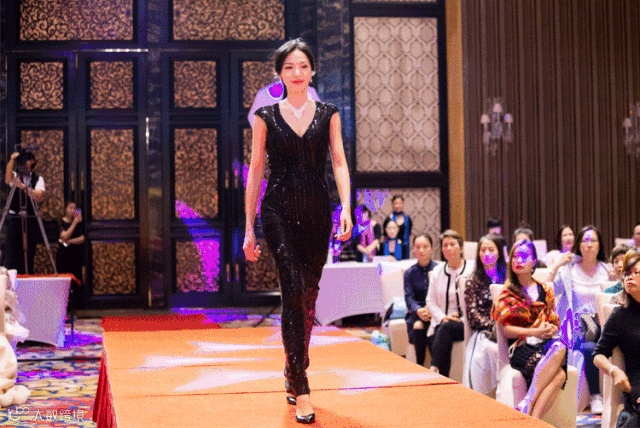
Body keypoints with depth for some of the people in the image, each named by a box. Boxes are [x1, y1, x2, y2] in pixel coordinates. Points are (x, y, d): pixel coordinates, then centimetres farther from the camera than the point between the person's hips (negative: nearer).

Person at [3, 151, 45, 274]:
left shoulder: (38, 179, 3)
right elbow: (8, 179, -22)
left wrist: (24, 186, -26)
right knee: (12, 252, -7)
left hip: (31, 220, 1)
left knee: (29, 252, 5)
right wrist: (12, 159, -27)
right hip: (14, 218, -1)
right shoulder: (15, 176, 3)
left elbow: (39, 196, -15)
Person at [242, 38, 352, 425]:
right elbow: (256, 171, 5)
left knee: (308, 295, 10)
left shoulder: (328, 114, 9)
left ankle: (293, 374, 30)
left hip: (317, 212, 3)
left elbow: (339, 163, 2)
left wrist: (347, 207, -14)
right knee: (294, 291, -15)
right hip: (279, 211, -2)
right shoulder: (266, 117, 5)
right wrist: (249, 227, 2)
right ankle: (301, 391, -14)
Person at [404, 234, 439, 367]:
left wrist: (431, 310, -23)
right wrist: (419, 310, -20)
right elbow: (409, 297, 1)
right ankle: (420, 365, -20)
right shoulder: (410, 273, 11)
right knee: (418, 326, -31)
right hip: (416, 312, 2)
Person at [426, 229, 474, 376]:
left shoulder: (472, 269, -3)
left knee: (446, 329, -34)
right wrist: (443, 317, -5)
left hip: (466, 324, -4)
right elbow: (430, 300, 12)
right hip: (442, 323, 4)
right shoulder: (438, 271, 14)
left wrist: (462, 318, -15)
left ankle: (434, 369, -35)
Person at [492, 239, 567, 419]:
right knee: (558, 373, -36)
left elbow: (554, 323, 18)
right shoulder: (507, 294, 10)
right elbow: (506, 329, 1)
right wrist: (535, 332, -14)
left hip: (545, 344, 3)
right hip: (521, 348, -3)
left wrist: (551, 329, -7)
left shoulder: (545, 290, 19)